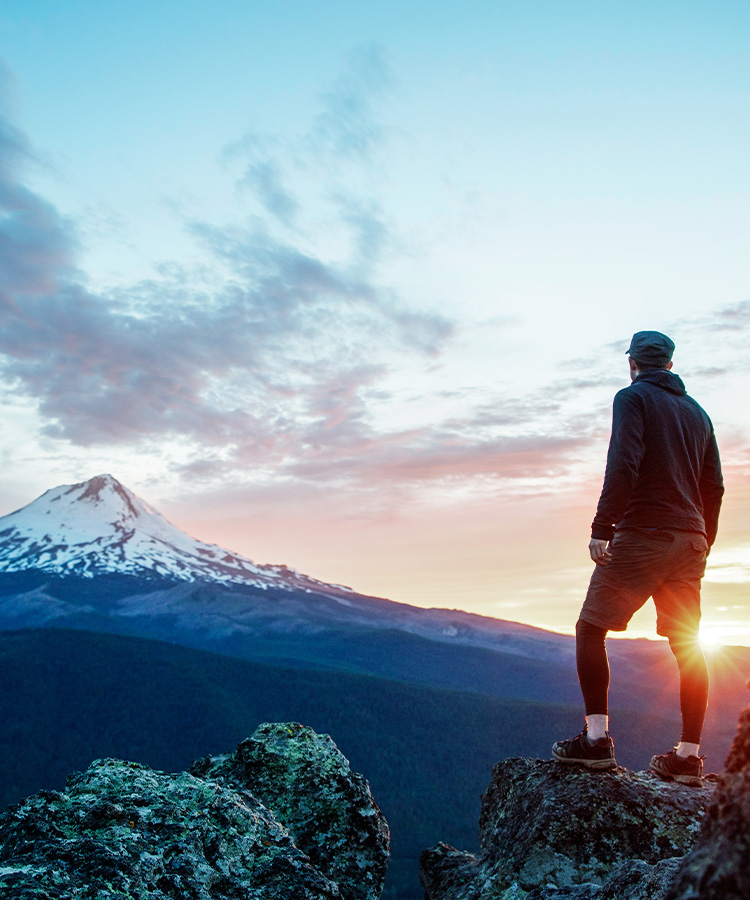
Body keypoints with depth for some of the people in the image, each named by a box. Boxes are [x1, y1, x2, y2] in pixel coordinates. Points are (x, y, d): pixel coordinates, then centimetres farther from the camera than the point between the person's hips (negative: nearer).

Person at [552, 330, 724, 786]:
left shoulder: (633, 397, -1)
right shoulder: (697, 411, 19)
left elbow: (624, 464, -16)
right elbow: (714, 486, 17)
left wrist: (602, 528, -19)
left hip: (643, 535, -7)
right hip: (690, 542, 7)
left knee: (591, 628, -2)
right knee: (688, 645, 9)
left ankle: (597, 738, -8)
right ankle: (689, 756, 11)